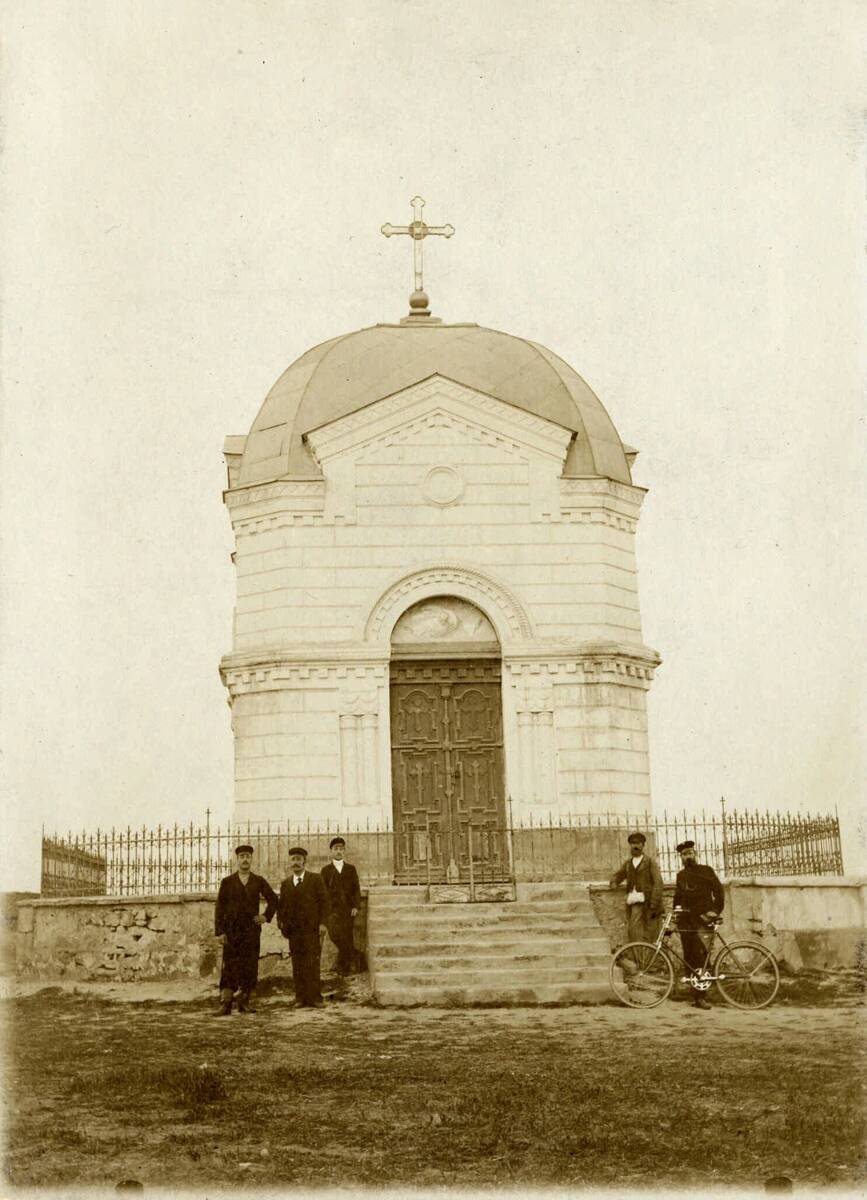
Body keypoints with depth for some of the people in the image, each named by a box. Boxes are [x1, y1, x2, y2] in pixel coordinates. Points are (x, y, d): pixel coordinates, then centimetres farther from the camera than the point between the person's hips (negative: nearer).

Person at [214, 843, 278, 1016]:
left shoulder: (259, 881, 9)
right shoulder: (227, 882, 6)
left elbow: (273, 899, 21)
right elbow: (219, 908, 3)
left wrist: (266, 916, 7)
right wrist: (219, 932, -5)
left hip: (252, 930, 1)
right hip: (231, 930, -1)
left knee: (250, 967, -1)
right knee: (229, 968, -7)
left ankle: (245, 1002, 6)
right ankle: (225, 1004, -7)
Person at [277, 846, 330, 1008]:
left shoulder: (316, 879, 6)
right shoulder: (285, 883, 17)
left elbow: (324, 902, 1)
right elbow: (281, 905, 18)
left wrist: (322, 923, -7)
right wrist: (281, 923, 4)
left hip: (312, 928, -3)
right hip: (294, 930, 3)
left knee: (312, 963, -7)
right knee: (297, 965, 2)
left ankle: (314, 998, -6)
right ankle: (301, 998, 5)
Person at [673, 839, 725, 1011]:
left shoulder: (706, 871, 3)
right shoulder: (681, 875, 17)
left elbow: (719, 891, 1)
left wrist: (716, 910, -9)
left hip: (702, 919, -5)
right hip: (686, 920, 5)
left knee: (700, 955, -16)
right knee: (689, 957, 2)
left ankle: (700, 996, -15)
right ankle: (695, 993, 9)